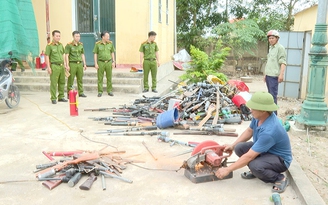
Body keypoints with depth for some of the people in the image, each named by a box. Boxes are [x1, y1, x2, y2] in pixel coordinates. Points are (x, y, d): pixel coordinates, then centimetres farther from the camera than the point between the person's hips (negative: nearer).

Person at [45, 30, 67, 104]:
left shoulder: (61, 45, 13)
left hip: (62, 66, 6)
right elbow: (47, 56, -7)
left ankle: (61, 97, 20)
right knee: (53, 83, -4)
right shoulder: (49, 46, -5)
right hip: (54, 66, -6)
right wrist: (48, 67, -12)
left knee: (62, 82, 10)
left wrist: (64, 63, 16)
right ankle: (53, 98, 3)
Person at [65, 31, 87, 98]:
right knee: (70, 79, -2)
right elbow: (66, 55, -6)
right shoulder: (69, 45, -3)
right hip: (72, 64, -5)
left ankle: (81, 92, 16)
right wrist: (67, 65, -12)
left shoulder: (81, 45, 13)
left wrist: (84, 64, 14)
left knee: (80, 79, 8)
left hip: (80, 64, 5)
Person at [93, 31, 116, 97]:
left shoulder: (110, 43, 6)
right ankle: (100, 91, 10)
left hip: (109, 62, 2)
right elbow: (95, 54, 0)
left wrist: (113, 61, 6)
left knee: (109, 77, 6)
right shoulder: (97, 44, -2)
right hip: (101, 62, -2)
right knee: (100, 78, 2)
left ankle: (109, 91, 16)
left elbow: (112, 53, 13)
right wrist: (96, 63, -6)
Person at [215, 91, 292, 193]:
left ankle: (280, 178, -7)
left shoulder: (269, 131, -38)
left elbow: (249, 156, -34)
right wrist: (232, 145, 3)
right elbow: (249, 131, 8)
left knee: (255, 165, -36)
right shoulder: (259, 116, -13)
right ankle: (256, 171, 9)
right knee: (239, 148, -11)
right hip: (264, 150, 8)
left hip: (280, 158, -8)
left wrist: (228, 169, -26)